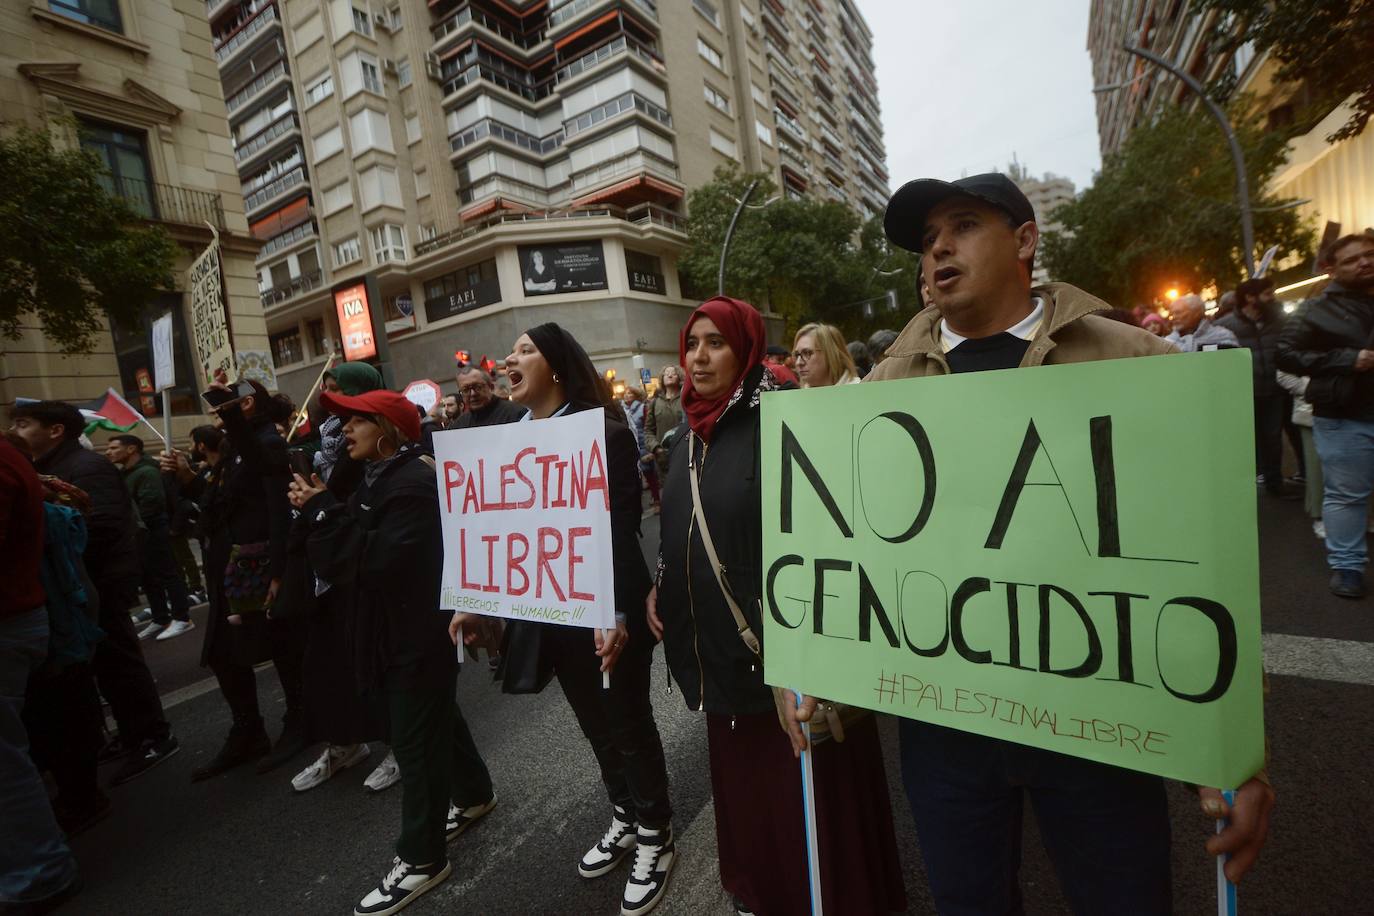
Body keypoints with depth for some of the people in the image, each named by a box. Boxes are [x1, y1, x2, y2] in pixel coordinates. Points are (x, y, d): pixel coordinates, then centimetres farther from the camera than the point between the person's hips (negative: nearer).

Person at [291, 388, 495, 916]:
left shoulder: (413, 483, -20)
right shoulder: (379, 478, 12)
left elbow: (380, 557, -29)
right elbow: (353, 550, 10)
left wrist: (322, 509, -22)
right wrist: (321, 509, -6)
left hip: (419, 629, -10)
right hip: (395, 626, 10)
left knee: (413, 738, 0)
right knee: (435, 715, 22)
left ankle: (421, 858, 17)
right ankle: (473, 794, 42)